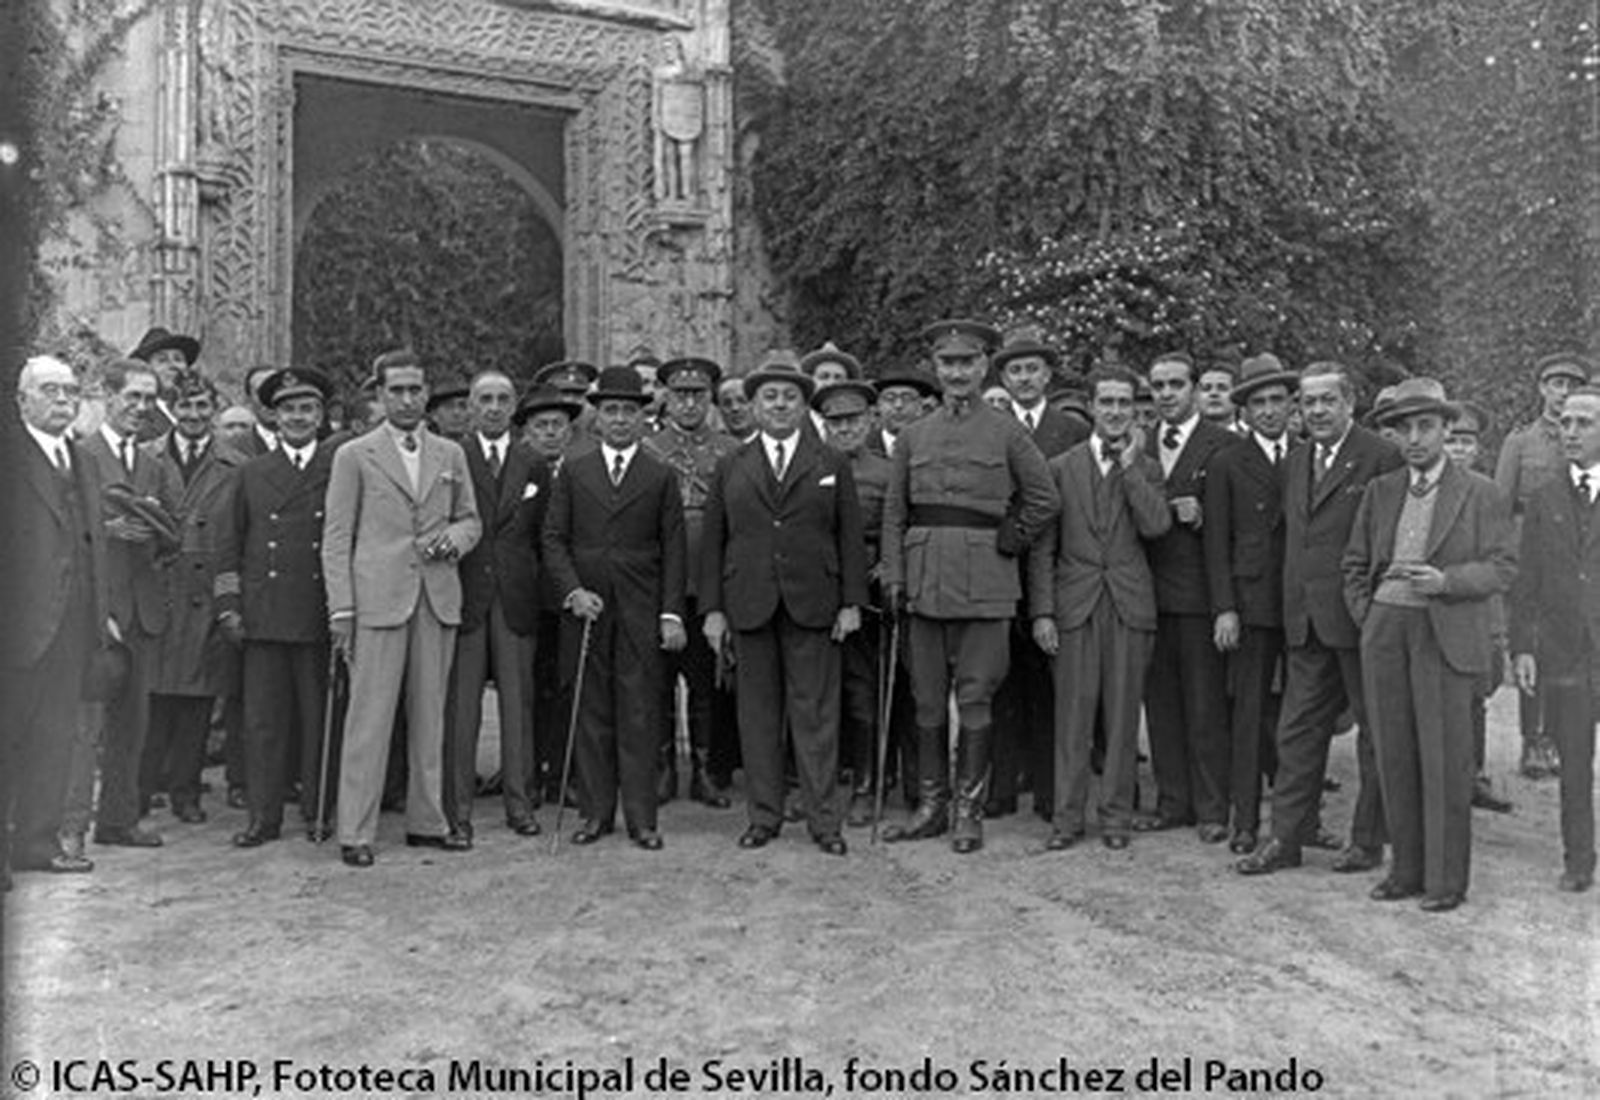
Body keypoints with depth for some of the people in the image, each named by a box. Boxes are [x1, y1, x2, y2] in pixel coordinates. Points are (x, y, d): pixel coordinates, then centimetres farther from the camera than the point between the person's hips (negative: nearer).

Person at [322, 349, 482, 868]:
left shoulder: (451, 454, 14)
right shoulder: (355, 455, 4)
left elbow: (471, 518, 21)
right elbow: (336, 537, 1)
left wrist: (454, 536, -3)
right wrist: (341, 608, -6)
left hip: (438, 599, 4)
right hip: (378, 598, -4)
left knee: (430, 714, 8)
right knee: (370, 717, -4)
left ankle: (426, 820, 18)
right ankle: (356, 831, 3)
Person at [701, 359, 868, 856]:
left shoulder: (832, 465, 9)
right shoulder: (730, 468, 11)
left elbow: (851, 537, 5)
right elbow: (712, 542, 8)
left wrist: (852, 602, -3)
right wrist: (713, 608, 0)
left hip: (813, 605, -1)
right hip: (749, 605, 1)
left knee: (815, 714, 0)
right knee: (757, 715, 6)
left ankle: (823, 820, 8)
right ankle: (763, 816, 16)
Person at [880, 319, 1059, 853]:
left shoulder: (1007, 432, 3)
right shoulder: (912, 437, 11)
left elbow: (1044, 499, 5)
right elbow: (893, 512, 11)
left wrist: (1008, 541, -2)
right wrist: (894, 575, 2)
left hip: (984, 582, -3)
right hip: (924, 581, 3)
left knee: (975, 699, 0)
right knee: (927, 700, 7)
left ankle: (969, 811, 10)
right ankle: (931, 807, 18)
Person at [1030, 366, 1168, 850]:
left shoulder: (1146, 468, 9)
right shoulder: (1061, 467, 8)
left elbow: (1156, 525, -10)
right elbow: (1042, 548, 5)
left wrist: (1129, 463, -6)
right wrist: (1042, 611, -3)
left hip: (1130, 604, 1)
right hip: (1075, 604, 0)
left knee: (1123, 714, 4)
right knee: (1072, 713, 0)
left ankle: (1116, 814, 14)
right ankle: (1068, 815, 9)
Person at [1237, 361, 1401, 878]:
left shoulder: (1381, 459, -8)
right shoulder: (1297, 460, 14)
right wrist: (1292, 609, 10)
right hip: (1305, 621, 6)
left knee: (1375, 731, 8)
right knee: (1298, 729, 9)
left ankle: (1369, 840, 19)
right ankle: (1286, 839, 16)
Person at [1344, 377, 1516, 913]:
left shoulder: (1482, 494, 2)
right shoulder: (1380, 491, 13)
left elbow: (1503, 567, -2)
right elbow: (1356, 565, 17)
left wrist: (1445, 580, -17)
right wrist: (1367, 620, 6)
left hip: (1445, 634, -4)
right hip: (1384, 629, 4)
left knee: (1445, 757, -2)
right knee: (1394, 754, 6)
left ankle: (1447, 877, 8)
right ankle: (1407, 868, 16)